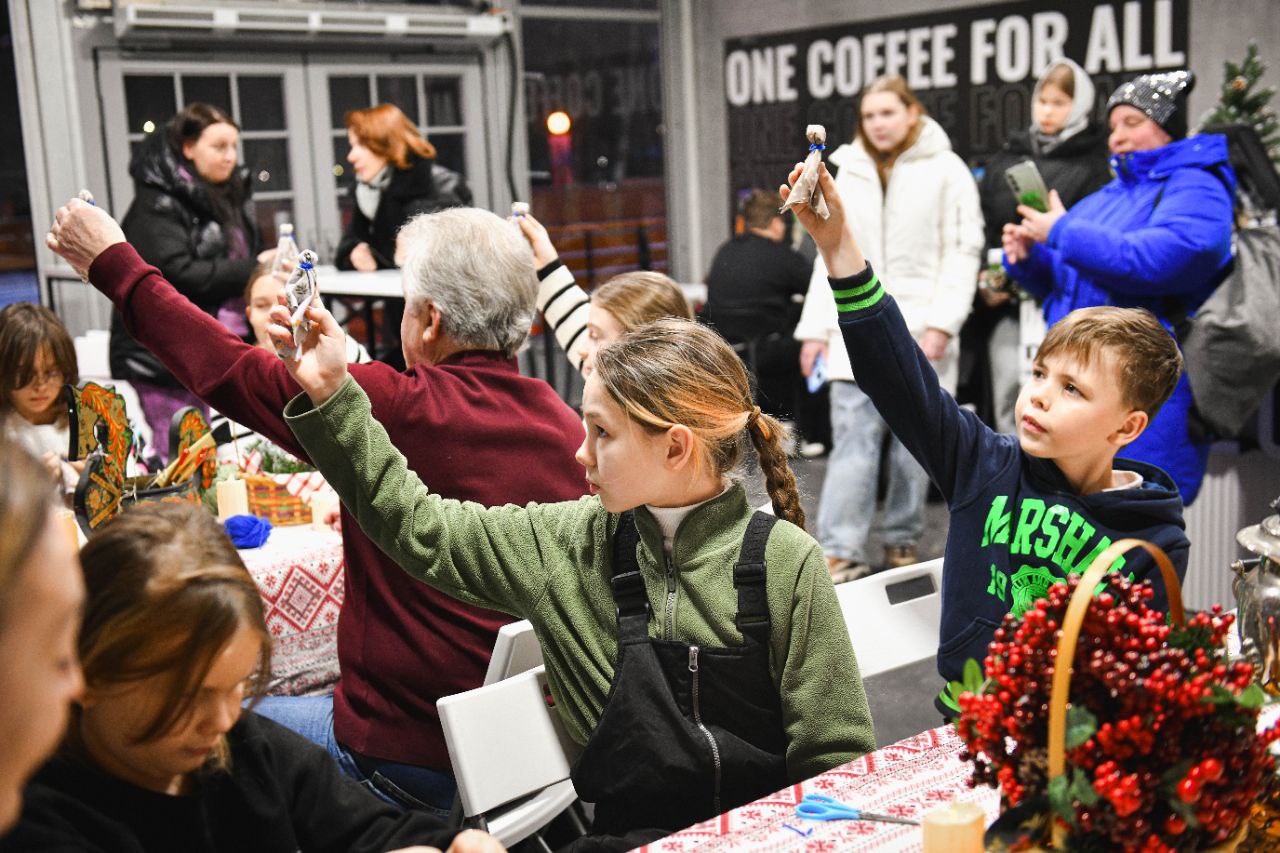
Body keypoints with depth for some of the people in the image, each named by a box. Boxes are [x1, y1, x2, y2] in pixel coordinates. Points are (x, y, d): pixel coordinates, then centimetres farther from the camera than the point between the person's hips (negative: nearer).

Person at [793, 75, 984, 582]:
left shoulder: (947, 170, 2)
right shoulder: (848, 174, 14)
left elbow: (963, 250, -3)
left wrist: (941, 322, -13)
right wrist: (815, 328, 7)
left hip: (919, 330, -2)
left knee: (914, 441, 6)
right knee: (853, 440, -6)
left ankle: (902, 542, 19)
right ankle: (841, 552, -7)